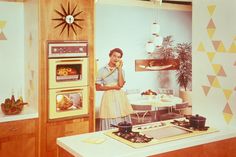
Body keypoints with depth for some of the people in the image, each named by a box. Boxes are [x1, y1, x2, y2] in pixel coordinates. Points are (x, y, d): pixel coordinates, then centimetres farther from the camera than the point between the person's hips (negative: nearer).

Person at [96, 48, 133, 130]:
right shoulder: (102, 70, 2)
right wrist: (112, 87, -9)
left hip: (120, 97, 2)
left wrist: (119, 68, -7)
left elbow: (121, 84, -9)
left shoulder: (121, 70, 7)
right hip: (108, 97, -2)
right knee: (109, 124, -2)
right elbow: (98, 87, -1)